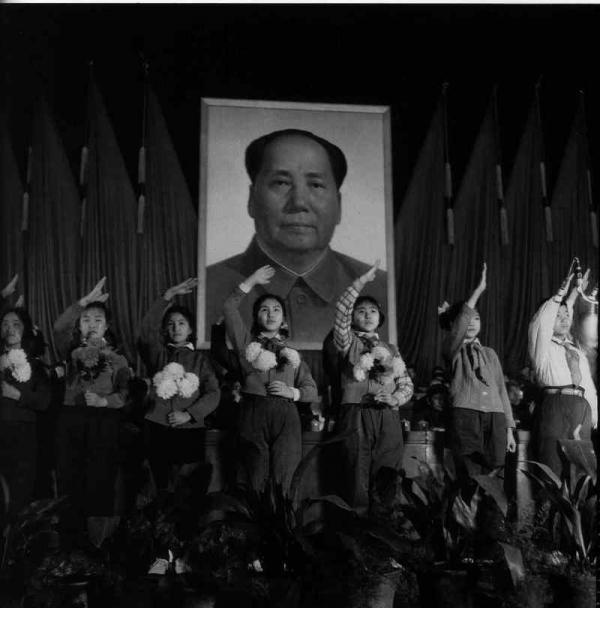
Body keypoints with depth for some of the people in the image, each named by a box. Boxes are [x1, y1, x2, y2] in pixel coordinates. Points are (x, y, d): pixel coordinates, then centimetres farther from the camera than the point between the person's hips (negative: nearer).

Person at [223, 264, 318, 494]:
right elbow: (229, 308, 5)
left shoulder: (291, 352, 21)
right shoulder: (247, 343, 16)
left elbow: (311, 390, 19)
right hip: (254, 416, -1)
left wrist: (293, 392, -1)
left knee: (281, 484, -3)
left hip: (286, 419, 2)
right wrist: (252, 281, 9)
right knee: (255, 485, -4)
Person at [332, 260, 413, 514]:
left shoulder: (390, 349, 23)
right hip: (356, 415, -3)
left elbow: (407, 384, 19)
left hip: (388, 419, 3)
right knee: (357, 482, -6)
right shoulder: (348, 343, 12)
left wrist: (394, 398, -3)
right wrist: (363, 281, -9)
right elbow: (341, 310, -4)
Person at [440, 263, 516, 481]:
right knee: (471, 480, -11)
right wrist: (479, 290, -17)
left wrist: (509, 429, 13)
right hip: (465, 416, -4)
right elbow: (459, 327, -12)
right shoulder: (451, 349, 9)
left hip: (495, 419, 4)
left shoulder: (489, 353, 23)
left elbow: (501, 390, 20)